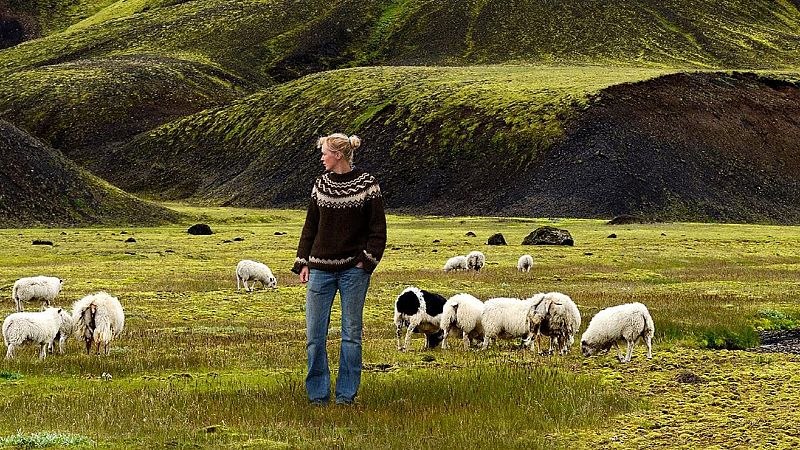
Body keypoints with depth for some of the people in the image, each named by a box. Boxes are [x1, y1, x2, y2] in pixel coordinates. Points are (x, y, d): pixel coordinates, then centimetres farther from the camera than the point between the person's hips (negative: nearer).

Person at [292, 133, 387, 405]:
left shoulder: (367, 185, -2)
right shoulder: (320, 185, 10)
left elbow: (378, 230, 0)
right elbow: (310, 227, 14)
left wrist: (366, 261, -9)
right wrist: (303, 263, 8)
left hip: (353, 269, -4)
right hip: (321, 268, 4)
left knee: (351, 333, 2)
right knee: (314, 334, 0)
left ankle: (346, 395, 9)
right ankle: (318, 394, 8)